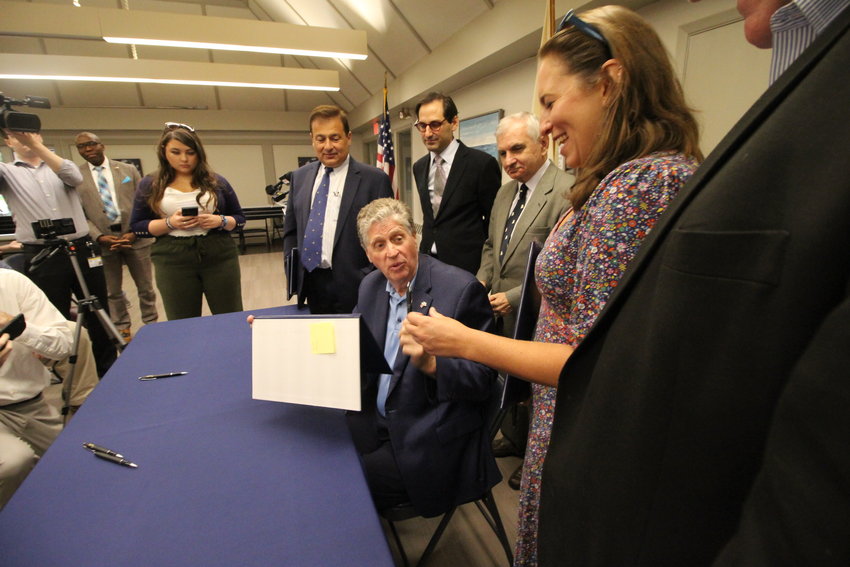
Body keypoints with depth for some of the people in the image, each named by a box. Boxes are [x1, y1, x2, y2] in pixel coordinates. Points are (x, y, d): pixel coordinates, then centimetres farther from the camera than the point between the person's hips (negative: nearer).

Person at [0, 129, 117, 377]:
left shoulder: (61, 166, 11)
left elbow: (75, 177, -13)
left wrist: (36, 146, -22)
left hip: (83, 249, 1)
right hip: (42, 257, -1)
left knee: (98, 315, 9)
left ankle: (109, 371, 23)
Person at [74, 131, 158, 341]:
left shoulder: (128, 170, 6)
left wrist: (134, 233, -8)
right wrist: (99, 237, -12)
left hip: (134, 237, 0)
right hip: (102, 241, 0)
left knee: (145, 287, 8)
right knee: (112, 291, 10)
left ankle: (151, 324, 23)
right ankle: (122, 329, 24)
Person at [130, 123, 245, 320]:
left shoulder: (216, 181, 5)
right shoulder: (150, 185, 5)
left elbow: (239, 218, 8)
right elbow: (136, 226, 5)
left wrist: (220, 221, -13)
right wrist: (169, 223, -13)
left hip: (219, 258, 0)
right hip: (173, 263, 0)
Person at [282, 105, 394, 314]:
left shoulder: (374, 179, -8)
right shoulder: (300, 177, 8)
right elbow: (291, 230, 14)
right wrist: (292, 272, 5)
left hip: (353, 288, -4)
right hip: (310, 284, 4)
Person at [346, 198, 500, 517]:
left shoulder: (461, 288, -16)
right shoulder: (370, 286, 5)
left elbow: (483, 380, -14)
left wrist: (431, 364, -31)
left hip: (432, 442, -6)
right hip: (375, 423, 6)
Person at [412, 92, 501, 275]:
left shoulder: (482, 163, -11)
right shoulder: (419, 167, 8)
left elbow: (494, 220, -5)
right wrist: (424, 250, 10)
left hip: (466, 266, -5)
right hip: (427, 262, 5)